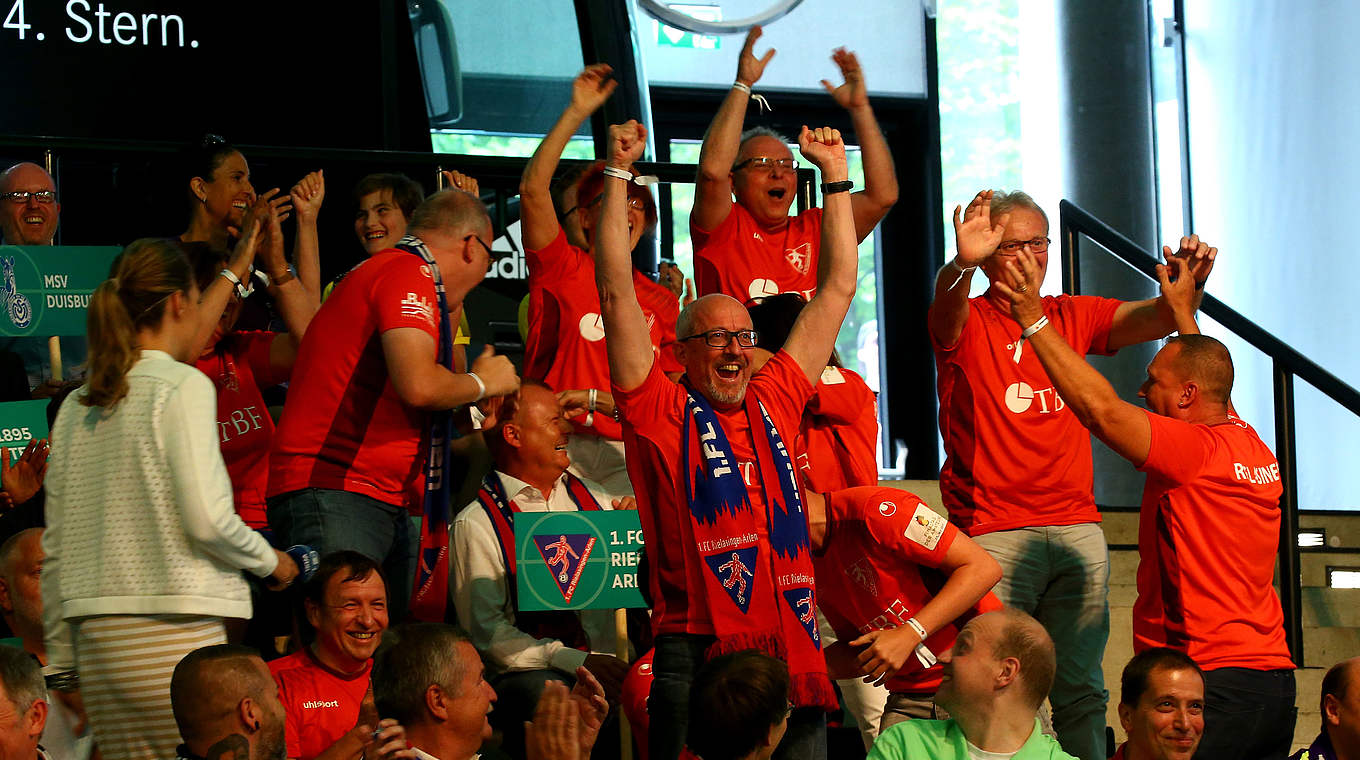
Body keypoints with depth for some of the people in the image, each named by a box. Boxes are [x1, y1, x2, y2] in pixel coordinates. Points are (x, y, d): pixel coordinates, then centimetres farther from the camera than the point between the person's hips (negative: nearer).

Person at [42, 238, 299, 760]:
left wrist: (62, 663, 19)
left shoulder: (76, 407, 14)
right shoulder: (182, 385, -5)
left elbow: (55, 549, 14)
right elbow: (207, 520, -13)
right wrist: (271, 561, 6)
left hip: (97, 639, 7)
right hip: (173, 633, -7)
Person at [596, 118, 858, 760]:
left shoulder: (774, 402, 16)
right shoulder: (663, 413, 4)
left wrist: (835, 174, 21)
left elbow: (838, 290, 21)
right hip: (698, 652, -4)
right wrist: (619, 173, -2)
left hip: (792, 646, 4)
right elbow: (618, 296, -2)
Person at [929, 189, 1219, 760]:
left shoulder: (1074, 317, 13)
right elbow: (946, 307, -23)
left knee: (1082, 690, 5)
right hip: (993, 532, -4)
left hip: (1077, 527, 4)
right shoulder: (965, 323, 1)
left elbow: (1152, 319, -1)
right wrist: (962, 263, -46)